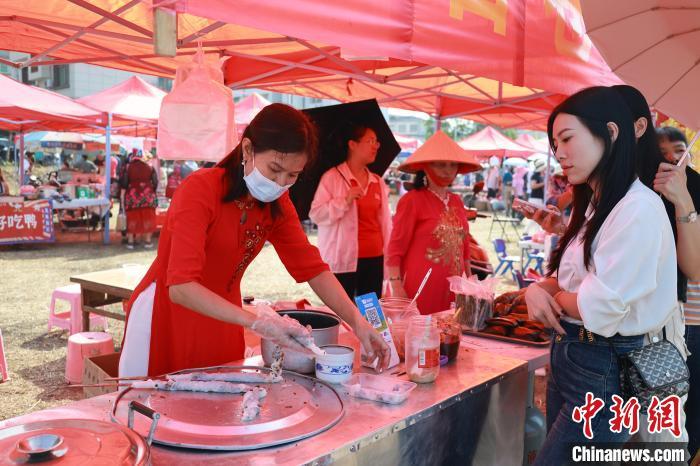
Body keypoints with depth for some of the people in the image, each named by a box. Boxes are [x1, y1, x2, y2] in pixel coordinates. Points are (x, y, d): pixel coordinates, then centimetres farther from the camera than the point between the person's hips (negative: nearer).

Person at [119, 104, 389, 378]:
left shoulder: (277, 204, -4)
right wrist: (258, 323, -41)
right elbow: (181, 287, -32)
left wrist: (358, 322, -18)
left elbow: (312, 268, -6)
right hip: (166, 317, -5)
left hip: (222, 323, 6)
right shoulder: (201, 189, -24)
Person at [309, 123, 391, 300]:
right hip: (343, 260, -5)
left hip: (374, 260, 5)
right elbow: (316, 215, -9)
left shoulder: (378, 182, 14)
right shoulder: (332, 177, -3)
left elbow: (385, 221, 14)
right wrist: (345, 200, -19)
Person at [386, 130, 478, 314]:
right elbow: (395, 250, -9)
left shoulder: (457, 202, 12)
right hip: (419, 291, -6)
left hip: (452, 291, 6)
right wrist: (396, 288, -16)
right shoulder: (412, 201, -7)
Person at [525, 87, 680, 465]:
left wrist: (552, 295, -3)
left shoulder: (640, 209, -21)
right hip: (566, 358, 9)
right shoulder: (590, 206, 10)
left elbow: (598, 310, -23)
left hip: (604, 371, -9)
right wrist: (538, 290, -8)